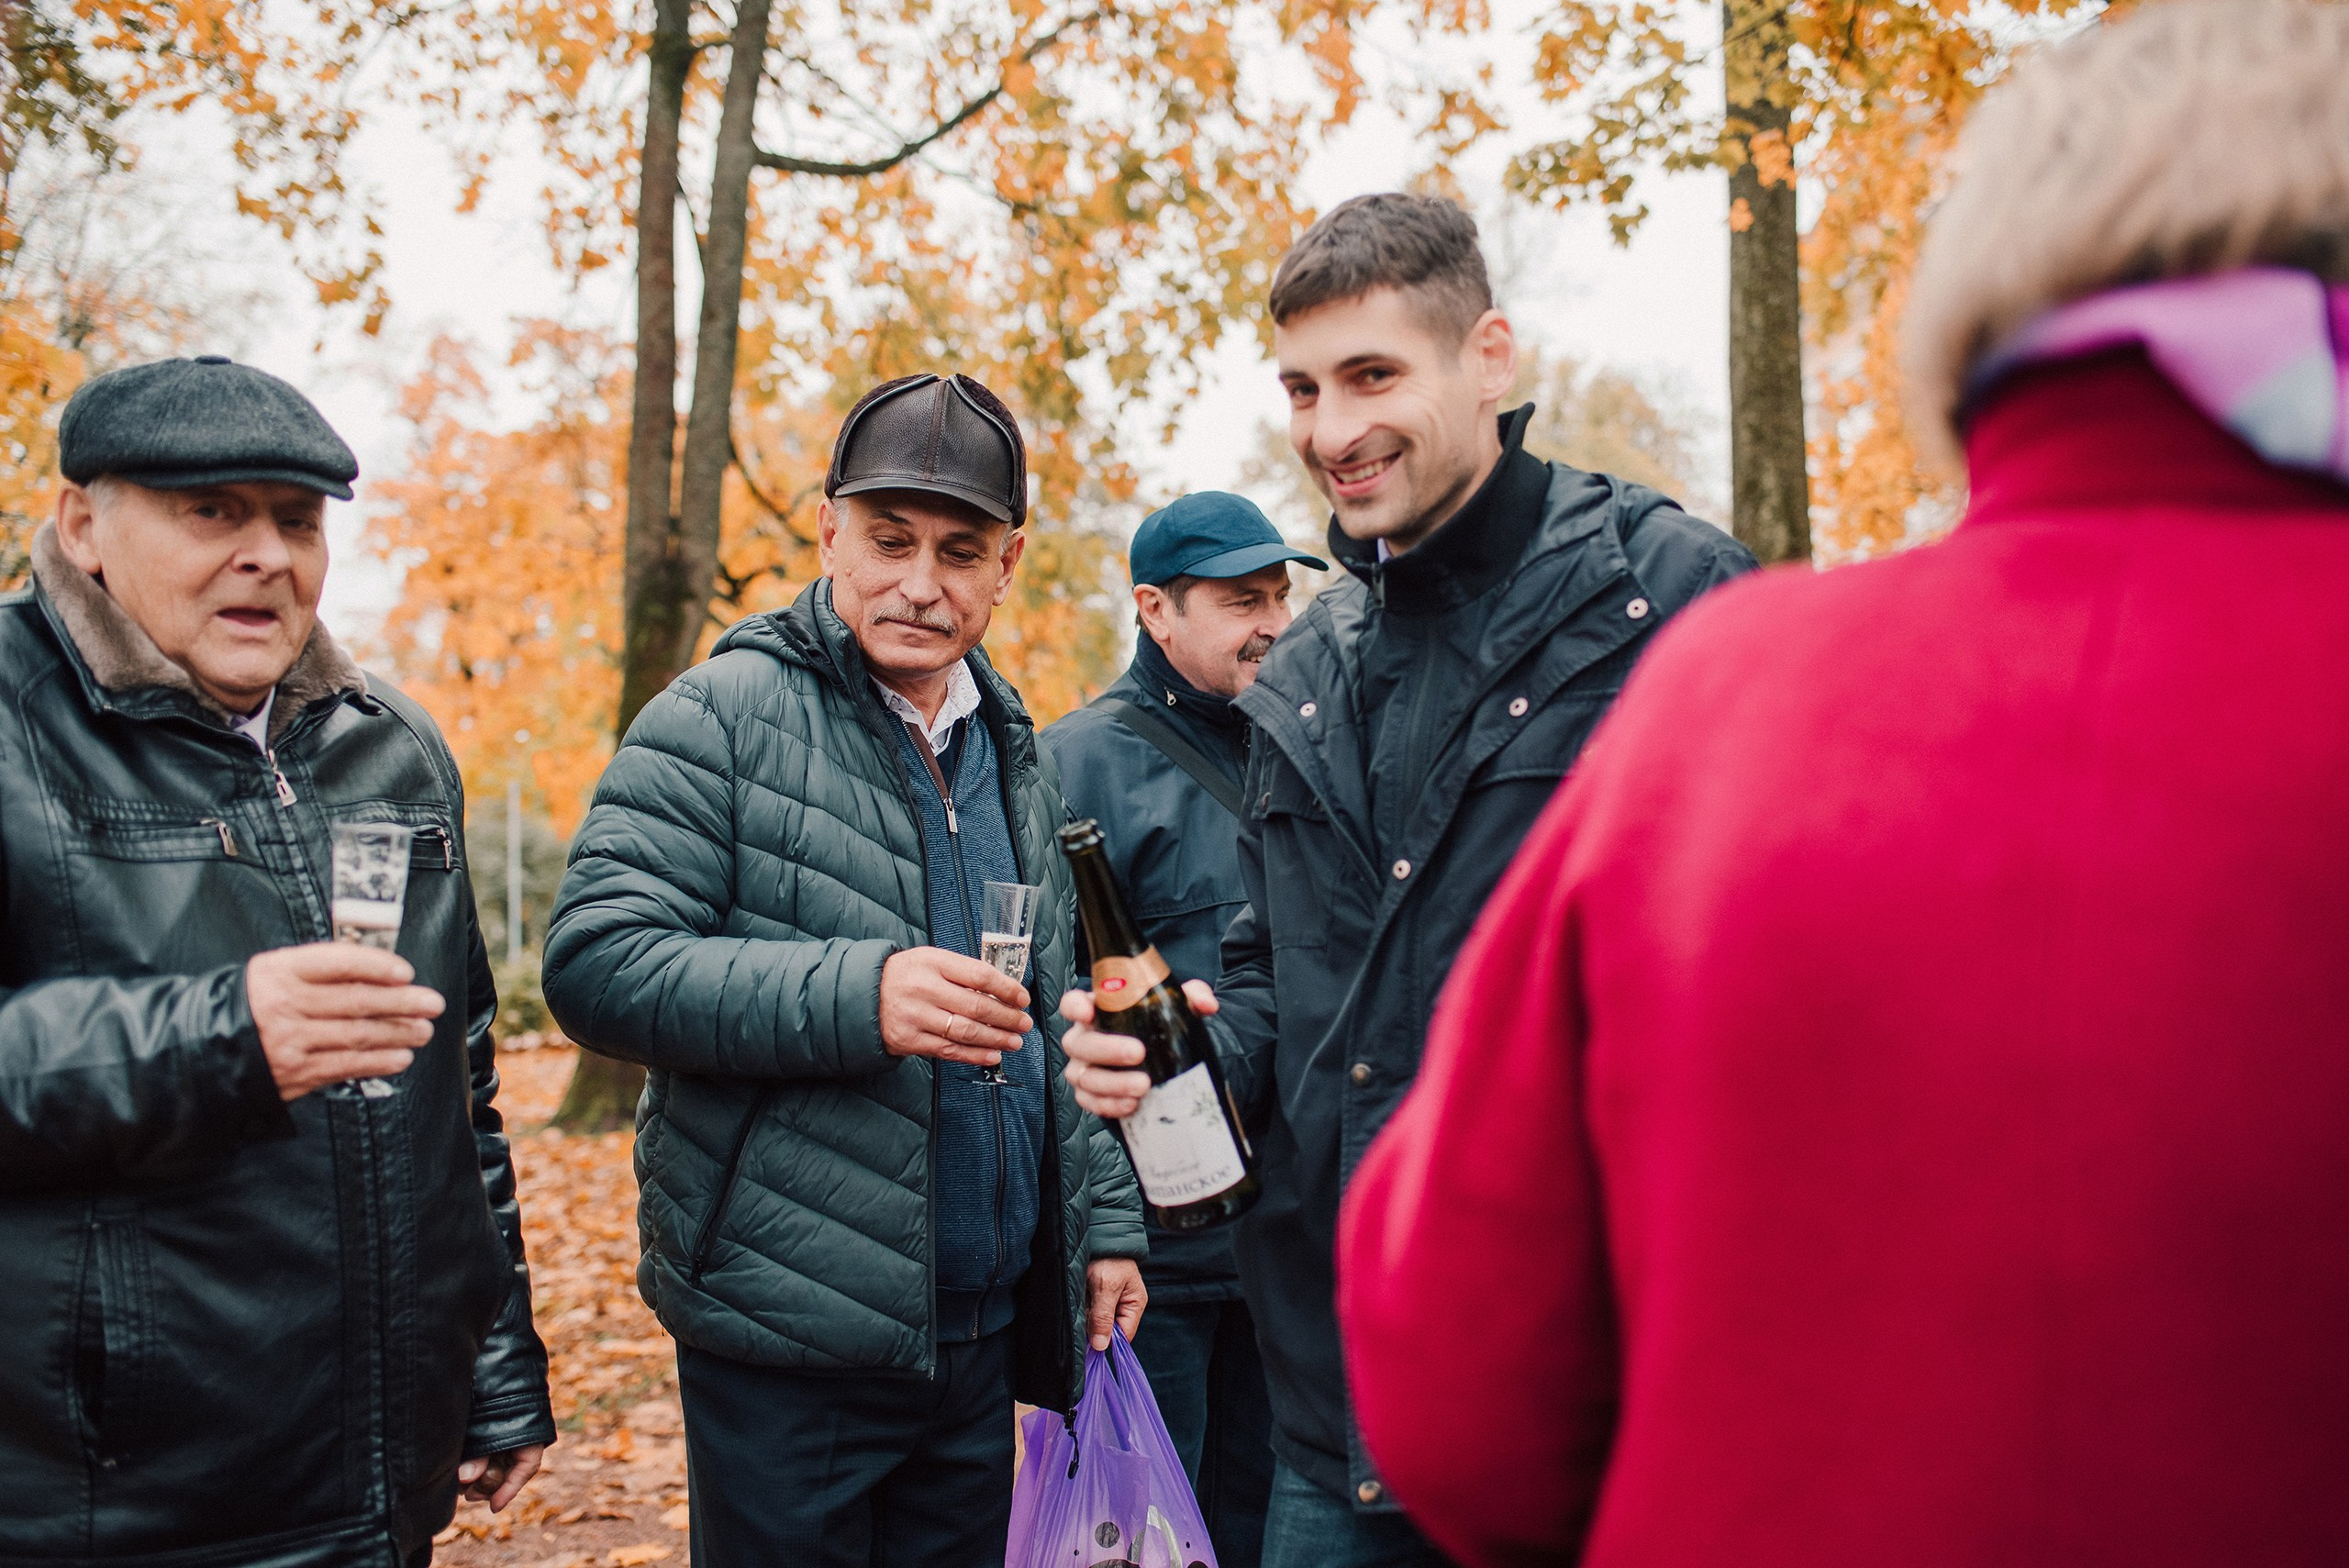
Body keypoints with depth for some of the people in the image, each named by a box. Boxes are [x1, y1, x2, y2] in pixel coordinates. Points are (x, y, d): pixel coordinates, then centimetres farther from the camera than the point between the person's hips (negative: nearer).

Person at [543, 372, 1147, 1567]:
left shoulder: (1011, 753, 12)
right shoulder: (725, 718, -9)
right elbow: (594, 964, -17)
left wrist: (1104, 1222, 11)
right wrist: (854, 995, -28)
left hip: (983, 1331, 6)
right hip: (787, 1345, -6)